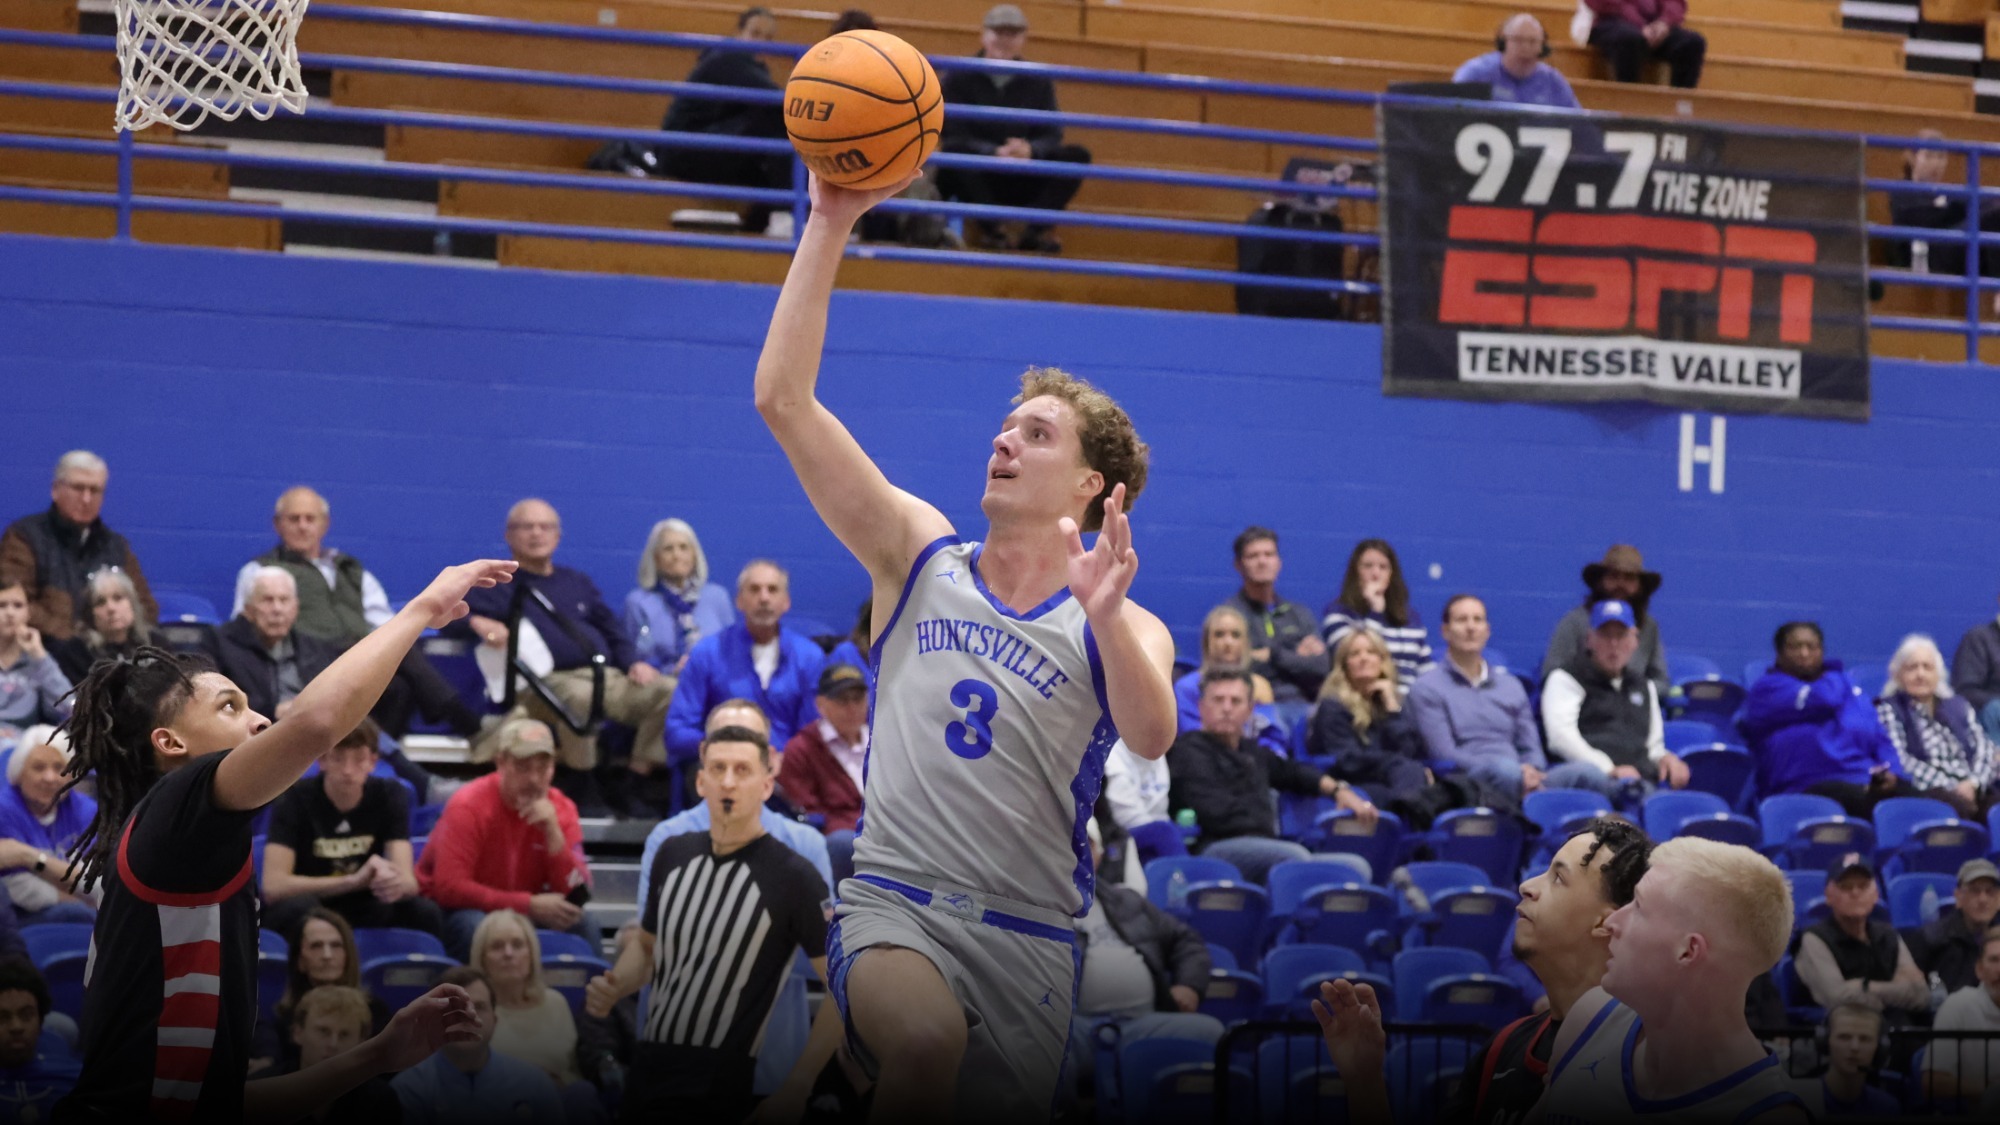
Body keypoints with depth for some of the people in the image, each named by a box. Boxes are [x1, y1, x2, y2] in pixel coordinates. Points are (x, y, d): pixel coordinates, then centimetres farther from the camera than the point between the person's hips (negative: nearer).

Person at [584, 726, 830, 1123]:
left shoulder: (792, 877, -12)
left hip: (722, 1089, -5)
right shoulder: (674, 854, 5)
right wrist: (613, 987, 0)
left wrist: (798, 1085, -15)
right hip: (648, 1070, 5)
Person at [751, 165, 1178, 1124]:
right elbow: (783, 399, 0)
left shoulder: (1124, 628, 4)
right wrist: (829, 227, -6)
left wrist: (1104, 615, -36)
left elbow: (1151, 739, -19)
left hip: (1031, 933, 2)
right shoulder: (920, 559, 8)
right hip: (893, 899, -2)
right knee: (929, 1040, -33)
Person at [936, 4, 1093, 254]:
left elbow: (1051, 136, -3)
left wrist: (1030, 150, -28)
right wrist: (995, 153, -30)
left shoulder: (1038, 82, 6)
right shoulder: (959, 77, -2)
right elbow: (952, 136, -12)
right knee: (955, 152, -34)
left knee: (1076, 155, -16)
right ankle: (989, 226, -28)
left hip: (1018, 181, 3)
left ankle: (1036, 229, -27)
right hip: (972, 178, -3)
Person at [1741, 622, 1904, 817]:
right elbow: (1824, 699, -10)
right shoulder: (1768, 688, 6)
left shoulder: (1848, 687, 27)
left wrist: (1891, 772, 1)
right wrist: (1833, 674, 14)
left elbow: (1880, 740, 23)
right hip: (1807, 788, -7)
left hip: (1867, 784, 7)